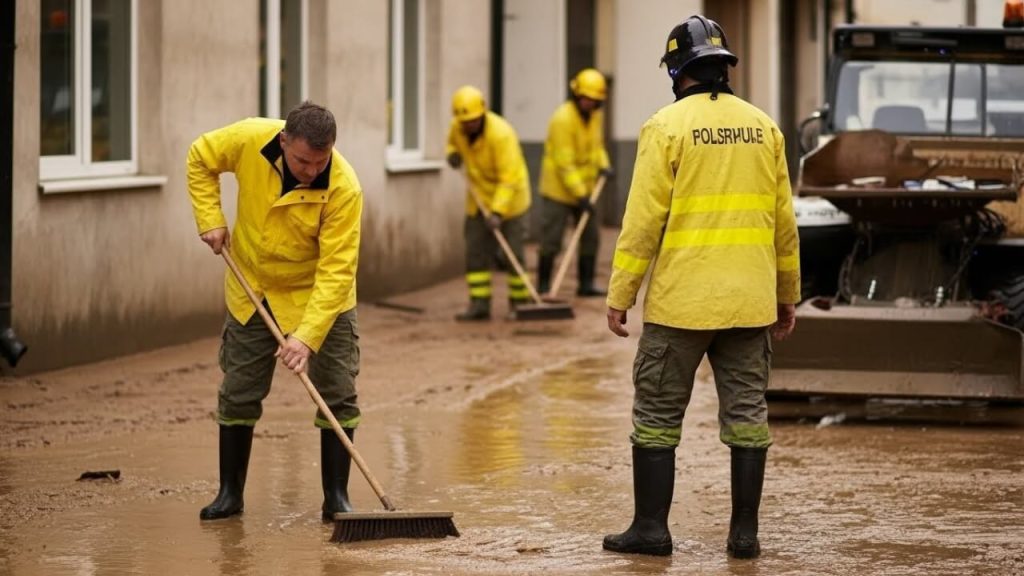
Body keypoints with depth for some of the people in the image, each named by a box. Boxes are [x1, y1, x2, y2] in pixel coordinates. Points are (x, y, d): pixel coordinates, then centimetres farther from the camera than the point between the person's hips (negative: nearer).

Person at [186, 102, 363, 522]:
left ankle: (336, 497, 6)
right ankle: (230, 493, 20)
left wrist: (307, 336, -39)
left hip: (319, 296, -3)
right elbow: (200, 159, -2)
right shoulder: (249, 140, -24)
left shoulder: (343, 188, -32)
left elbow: (336, 271, -32)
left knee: (338, 394, -4)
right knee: (238, 393, 8)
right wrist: (210, 219, -12)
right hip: (252, 291, 3)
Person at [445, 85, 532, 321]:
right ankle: (479, 304, 3)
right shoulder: (458, 127, -9)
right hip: (479, 197, 6)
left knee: (512, 252, -2)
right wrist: (453, 154, -9)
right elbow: (452, 143, 17)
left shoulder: (501, 134, -29)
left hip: (508, 196, -6)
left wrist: (497, 212, -35)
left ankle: (519, 302, 11)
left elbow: (509, 178, -30)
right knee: (476, 251, 1)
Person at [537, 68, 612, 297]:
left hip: (585, 187, 8)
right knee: (551, 239, -3)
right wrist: (580, 194, -23)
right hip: (559, 189, -7)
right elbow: (564, 162, -22)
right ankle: (543, 285, 6)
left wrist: (603, 164, -3)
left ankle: (586, 283, 14)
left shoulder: (596, 115, 5)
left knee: (590, 236, 6)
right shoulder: (563, 118, -20)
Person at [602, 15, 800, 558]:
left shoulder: (667, 127, -7)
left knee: (657, 413, 5)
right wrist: (787, 295, 20)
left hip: (679, 302, -4)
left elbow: (643, 220, -10)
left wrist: (620, 296, -6)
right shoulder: (763, 127, 7)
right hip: (749, 302, 4)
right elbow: (783, 222, 11)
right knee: (746, 412, 8)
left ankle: (651, 527, 6)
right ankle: (744, 532, 8)